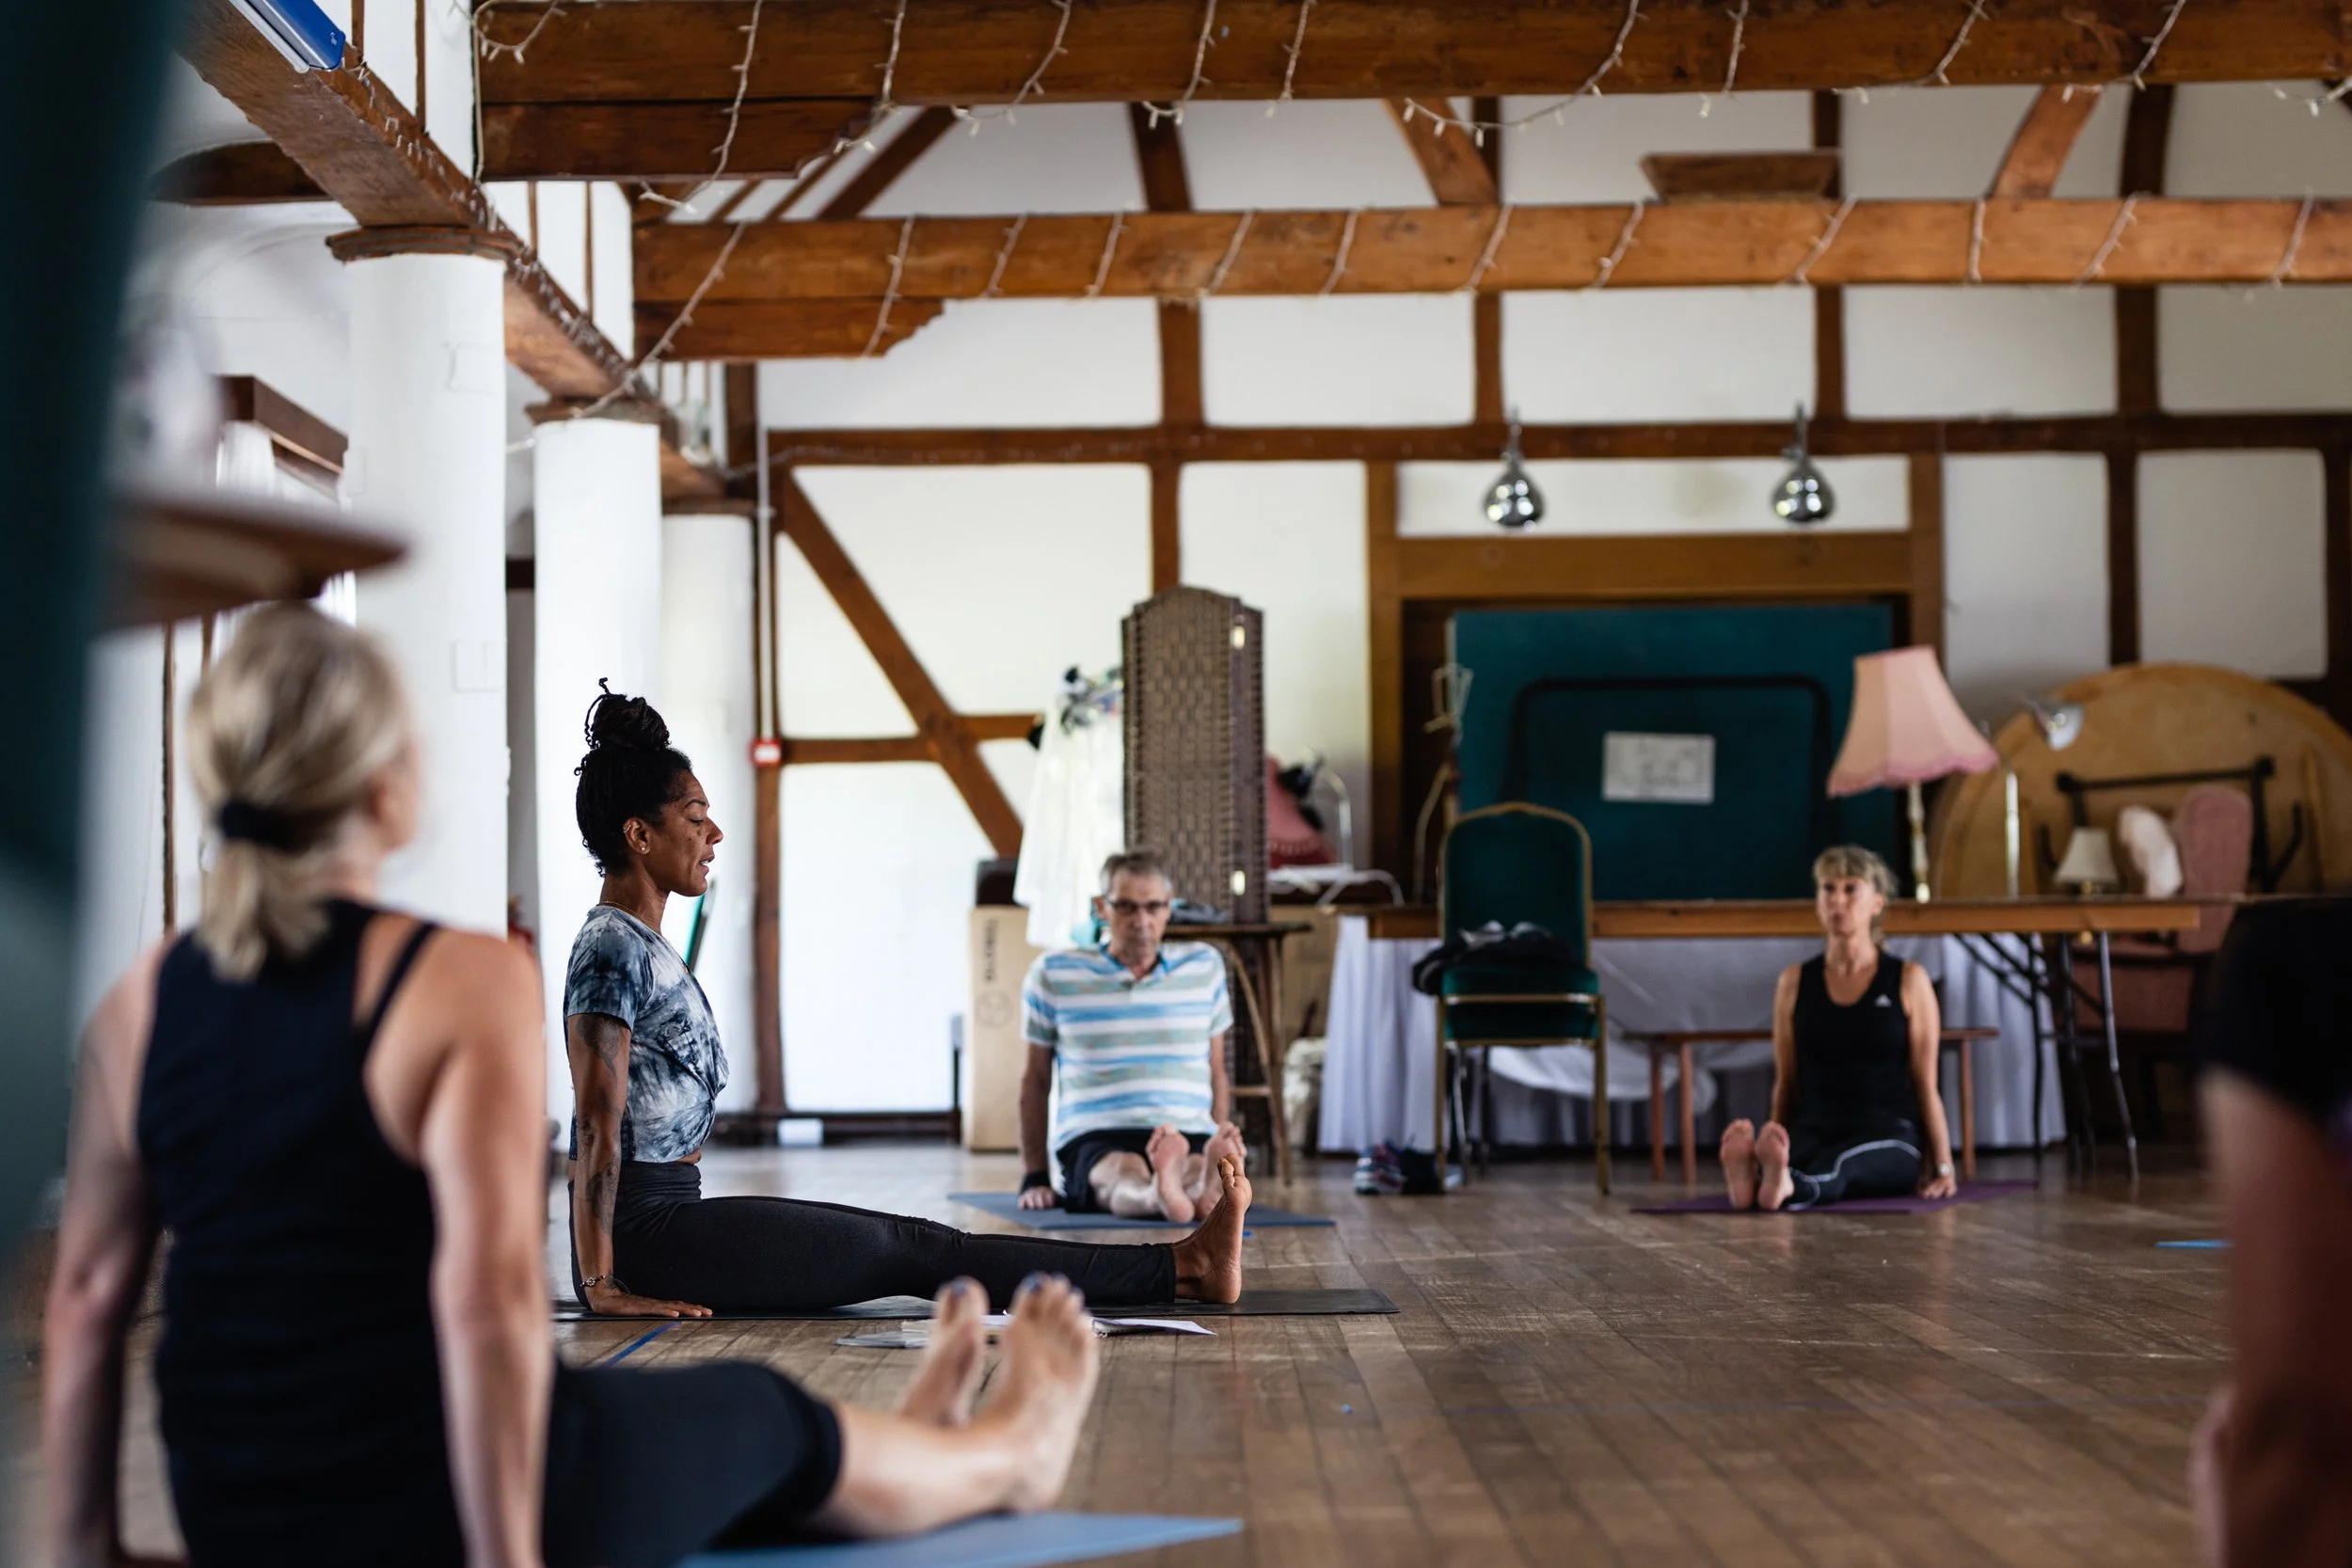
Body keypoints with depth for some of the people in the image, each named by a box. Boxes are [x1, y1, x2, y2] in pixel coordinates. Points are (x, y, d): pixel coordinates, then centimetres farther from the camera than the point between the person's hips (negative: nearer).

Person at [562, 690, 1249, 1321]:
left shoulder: (638, 944, 16)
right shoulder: (613, 949, -15)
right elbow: (596, 1121, -21)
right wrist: (600, 1283, -24)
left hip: (667, 1220, 9)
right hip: (648, 1232, -9)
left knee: (906, 1243, 2)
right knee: (908, 1250, -8)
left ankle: (1181, 1268, -1)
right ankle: (1182, 1270, -6)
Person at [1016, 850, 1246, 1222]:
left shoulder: (1205, 965, 18)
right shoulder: (1053, 974, 10)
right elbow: (1036, 1080, 16)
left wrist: (1220, 1149, 16)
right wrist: (1034, 1178, 11)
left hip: (1190, 1138, 2)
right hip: (1094, 1139, -2)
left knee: (1197, 1171, -39)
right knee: (1125, 1175, -41)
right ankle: (1162, 1196, -75)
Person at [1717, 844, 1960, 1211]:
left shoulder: (1908, 981, 3)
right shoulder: (1795, 981, 10)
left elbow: (1925, 1084, 3)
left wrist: (1943, 1168, 0)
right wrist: (1775, 1144, 9)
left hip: (1888, 1137, -2)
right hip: (1814, 1131, 2)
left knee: (1839, 1163, -40)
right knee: (1793, 1155, -37)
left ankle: (1792, 1187, -73)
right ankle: (1757, 1174, -71)